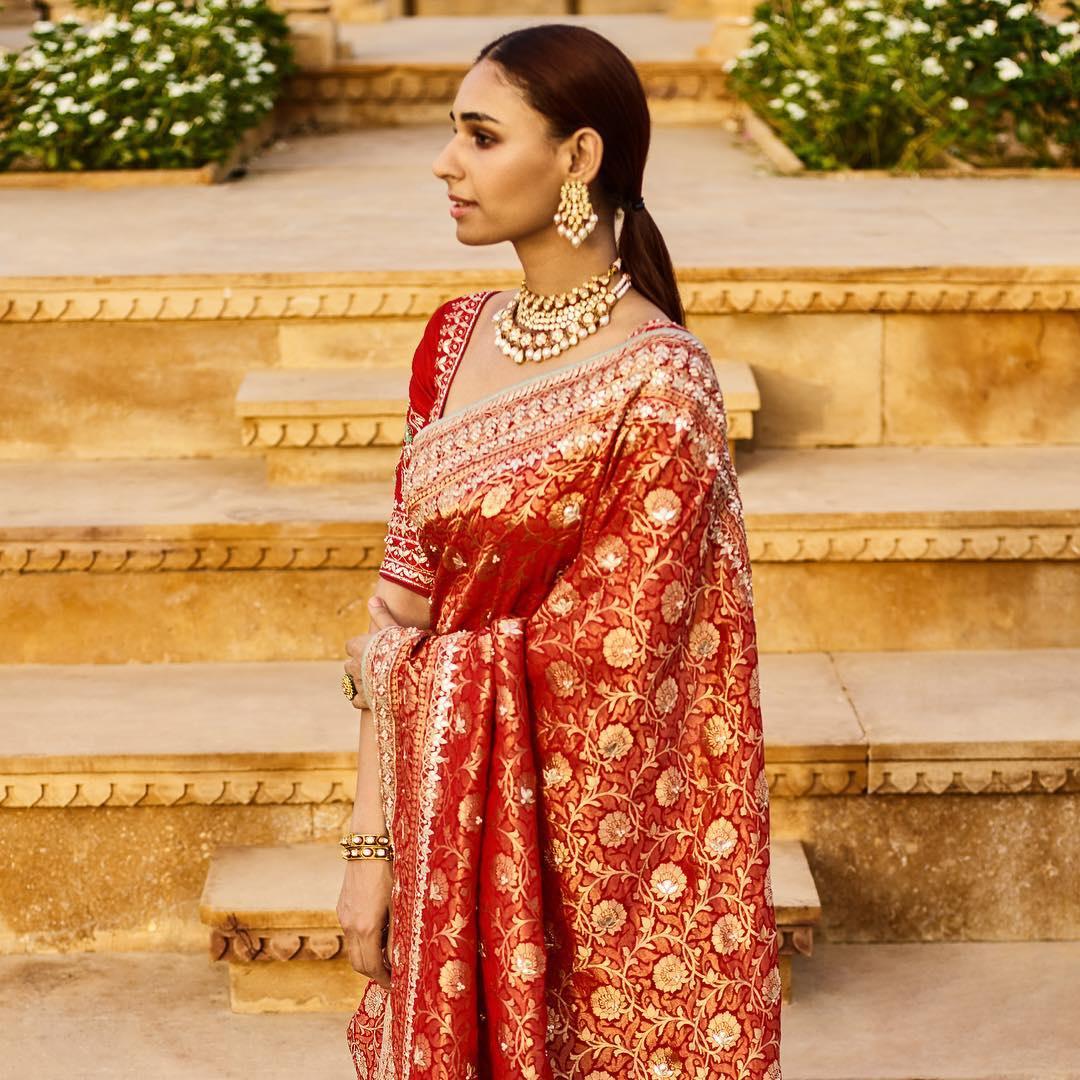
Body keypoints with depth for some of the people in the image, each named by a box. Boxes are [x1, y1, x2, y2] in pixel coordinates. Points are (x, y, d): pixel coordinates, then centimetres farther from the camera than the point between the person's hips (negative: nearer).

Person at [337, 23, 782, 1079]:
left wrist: (409, 663, -4)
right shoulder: (457, 338, 3)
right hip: (446, 827, 6)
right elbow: (405, 592, 4)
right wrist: (370, 843, 1)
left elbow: (604, 661, -17)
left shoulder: (659, 386, -17)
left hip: (579, 830, -6)